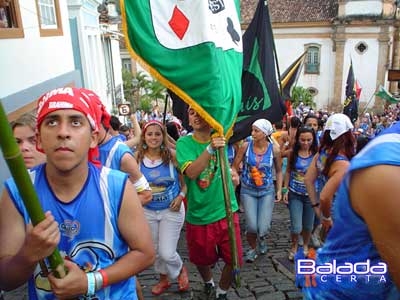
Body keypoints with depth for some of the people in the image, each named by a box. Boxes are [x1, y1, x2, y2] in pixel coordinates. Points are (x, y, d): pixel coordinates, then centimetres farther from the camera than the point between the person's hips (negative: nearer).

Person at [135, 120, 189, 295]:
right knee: (155, 250, 18)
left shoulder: (172, 155, -15)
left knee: (167, 253, -5)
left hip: (171, 210, -3)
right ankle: (164, 279, 45)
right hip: (147, 211, 3)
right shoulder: (137, 157, -9)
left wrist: (181, 196, -18)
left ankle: (181, 269, 30)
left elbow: (185, 180, -4)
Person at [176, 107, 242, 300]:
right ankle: (208, 282, 52)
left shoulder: (221, 136, -5)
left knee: (233, 259, 6)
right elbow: (191, 172, -25)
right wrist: (210, 148, -37)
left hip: (226, 211, 1)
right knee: (202, 259, 19)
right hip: (198, 215, -1)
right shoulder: (184, 143, -11)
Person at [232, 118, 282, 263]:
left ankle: (261, 238, 34)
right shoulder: (246, 146, -11)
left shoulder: (274, 148, -9)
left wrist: (279, 190, 2)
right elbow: (234, 167, -3)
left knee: (263, 228, -7)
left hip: (267, 191, 0)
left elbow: (279, 171, 6)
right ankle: (252, 248, 27)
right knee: (252, 226, -8)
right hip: (248, 190, 0)